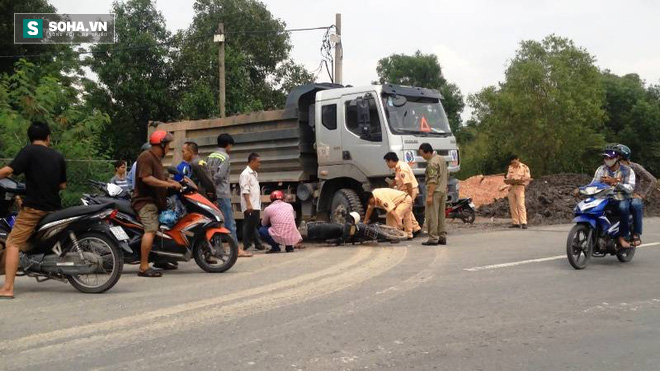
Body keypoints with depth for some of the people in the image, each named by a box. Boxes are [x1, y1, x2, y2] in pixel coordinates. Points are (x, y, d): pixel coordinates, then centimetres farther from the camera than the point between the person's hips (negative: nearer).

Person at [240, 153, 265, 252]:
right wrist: (248, 204, -24)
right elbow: (245, 191, -18)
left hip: (256, 205, 9)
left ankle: (257, 243, 17)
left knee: (255, 225, 12)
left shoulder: (255, 174, 18)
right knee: (248, 225, -6)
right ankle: (246, 245, -1)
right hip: (250, 206, -9)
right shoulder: (245, 174, -11)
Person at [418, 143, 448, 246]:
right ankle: (442, 237, 16)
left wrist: (430, 195, -23)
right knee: (441, 216, 13)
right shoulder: (442, 158, 12)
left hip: (435, 191, -9)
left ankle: (433, 239, -4)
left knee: (432, 216, -4)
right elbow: (447, 174, 20)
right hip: (443, 191, 9)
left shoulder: (432, 163, -17)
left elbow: (433, 181, -23)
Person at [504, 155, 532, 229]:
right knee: (512, 206, 4)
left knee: (521, 205, -14)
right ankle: (515, 223, 8)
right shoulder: (510, 167, 15)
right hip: (511, 187, 6)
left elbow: (528, 178, -5)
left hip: (519, 187, -6)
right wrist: (506, 180, -3)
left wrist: (520, 180, -21)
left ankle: (523, 223, -17)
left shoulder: (524, 167, -1)